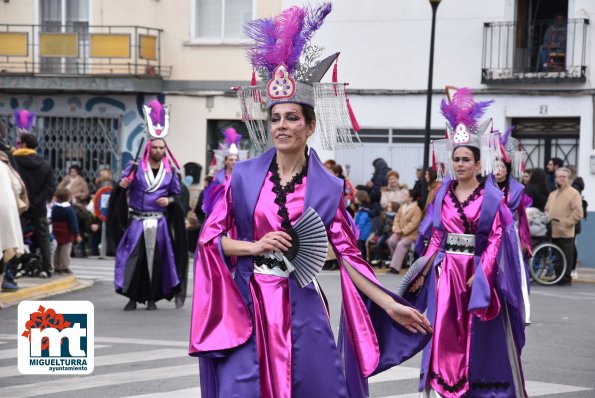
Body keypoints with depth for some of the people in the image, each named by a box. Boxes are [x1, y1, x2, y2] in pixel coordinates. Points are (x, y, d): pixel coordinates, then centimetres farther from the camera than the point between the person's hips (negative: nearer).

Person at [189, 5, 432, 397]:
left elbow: (348, 254, 1)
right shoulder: (245, 175, 2)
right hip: (249, 305, 0)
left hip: (301, 309, 0)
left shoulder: (328, 187, 2)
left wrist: (390, 306, -4)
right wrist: (255, 247, -12)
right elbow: (210, 235, 4)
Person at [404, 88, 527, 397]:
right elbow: (437, 237, 12)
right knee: (446, 334, 1)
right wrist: (423, 271, 5)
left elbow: (496, 239, -8)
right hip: (446, 271, 4)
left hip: (478, 272, -3)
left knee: (479, 336, 1)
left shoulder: (491, 197, -3)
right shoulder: (444, 194, 9)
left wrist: (481, 274, -16)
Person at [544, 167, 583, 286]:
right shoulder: (552, 194, 22)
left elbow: (578, 213, -9)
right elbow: (547, 210, 27)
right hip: (553, 232, 7)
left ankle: (566, 278, 1)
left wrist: (566, 223, -14)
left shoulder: (573, 193, -2)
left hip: (565, 233, -7)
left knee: (566, 256, -4)